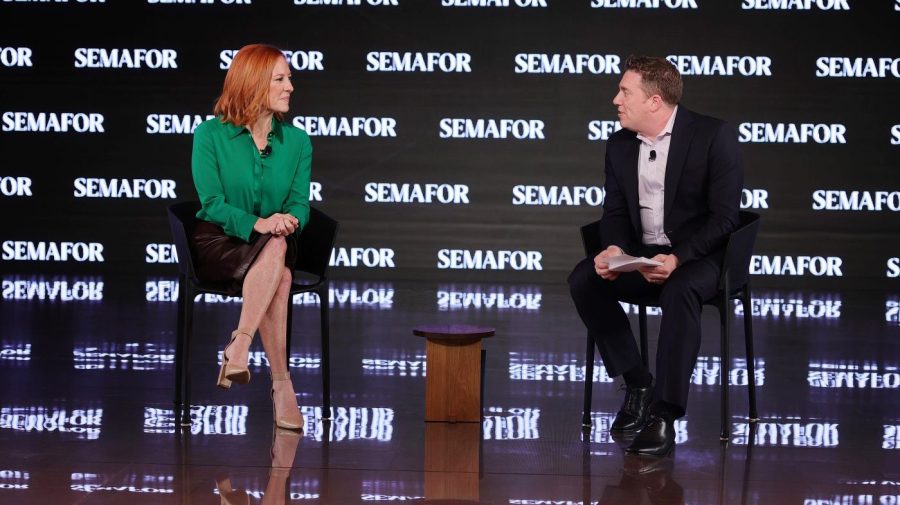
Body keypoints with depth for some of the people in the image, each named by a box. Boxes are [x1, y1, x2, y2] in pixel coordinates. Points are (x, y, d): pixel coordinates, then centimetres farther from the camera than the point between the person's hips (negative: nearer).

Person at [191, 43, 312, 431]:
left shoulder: (297, 141, 8)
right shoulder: (210, 134, -3)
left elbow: (300, 203, 3)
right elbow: (212, 203, -10)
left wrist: (289, 220, -22)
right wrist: (256, 224, -28)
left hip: (273, 243, 3)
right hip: (217, 242, -3)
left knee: (278, 248, -36)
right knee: (279, 273, -35)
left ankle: (238, 349, -40)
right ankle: (281, 383, -39)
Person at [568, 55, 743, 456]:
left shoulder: (714, 136, -11)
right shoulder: (620, 145, 7)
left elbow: (724, 216, -15)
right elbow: (615, 212, 11)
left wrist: (678, 258, -29)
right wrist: (614, 249, -14)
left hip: (697, 255, -5)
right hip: (640, 253, 6)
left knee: (679, 291, -38)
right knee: (583, 280, -22)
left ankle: (663, 415, -37)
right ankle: (636, 383, -10)